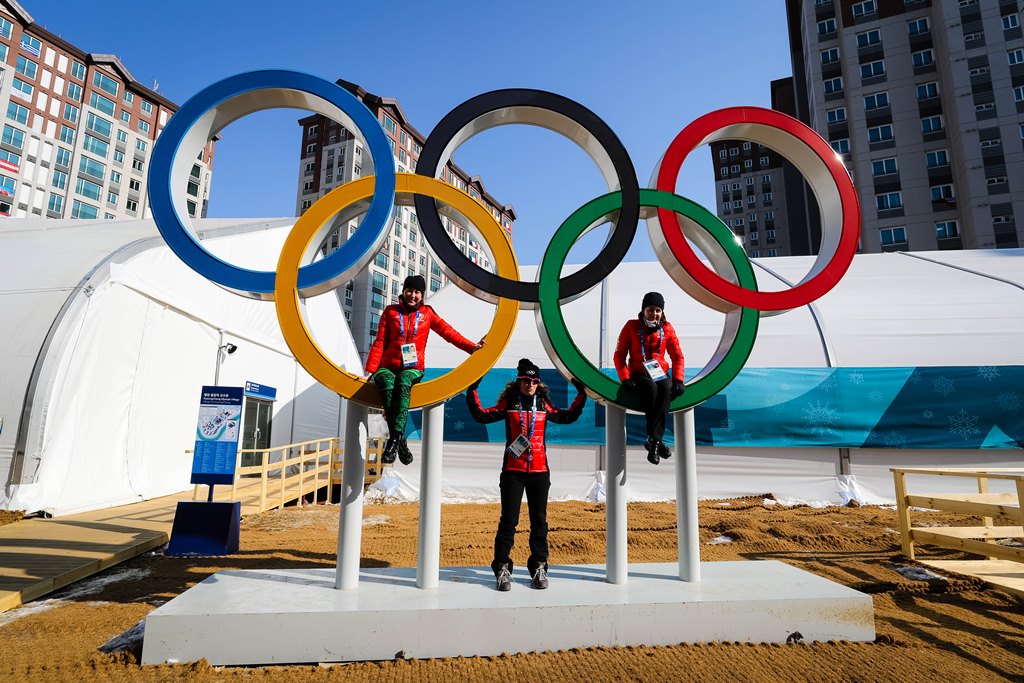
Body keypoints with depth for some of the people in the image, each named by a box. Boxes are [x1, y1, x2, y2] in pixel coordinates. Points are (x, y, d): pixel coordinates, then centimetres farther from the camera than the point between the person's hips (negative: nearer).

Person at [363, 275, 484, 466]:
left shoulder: (427, 313, 14)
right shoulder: (390, 311, 12)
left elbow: (447, 331, 5)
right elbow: (379, 343, 8)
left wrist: (471, 347, -8)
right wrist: (370, 371, -1)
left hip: (413, 369, 0)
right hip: (388, 367, 0)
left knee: (403, 382, -35)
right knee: (387, 384, -34)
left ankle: (394, 439, -40)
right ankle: (400, 442, -37)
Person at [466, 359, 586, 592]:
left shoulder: (544, 405, 8)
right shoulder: (508, 403, 2)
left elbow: (568, 417, 18)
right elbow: (482, 415, -4)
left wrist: (581, 394, 14)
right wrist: (472, 392, -11)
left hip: (539, 471, 3)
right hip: (512, 471, -2)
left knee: (539, 520, 8)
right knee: (508, 520, -1)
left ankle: (539, 567, 21)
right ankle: (502, 568, 12)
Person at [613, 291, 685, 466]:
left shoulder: (667, 328, 7)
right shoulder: (631, 327, 0)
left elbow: (677, 356, 10)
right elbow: (619, 355, 0)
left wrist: (678, 379, -4)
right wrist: (625, 379, -12)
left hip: (660, 374, 2)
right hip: (639, 375, -2)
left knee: (666, 389, -34)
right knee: (651, 387, -36)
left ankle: (653, 441, -35)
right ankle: (658, 440, -30)